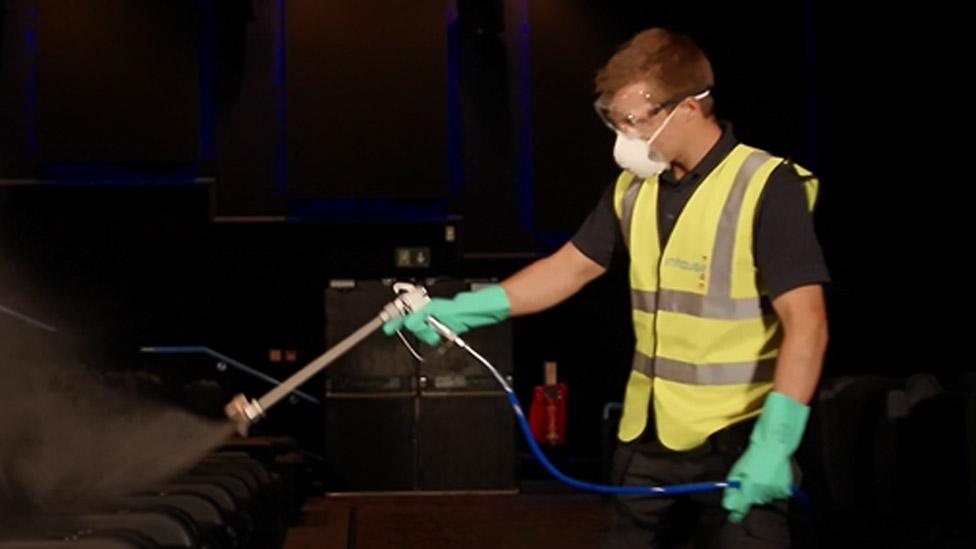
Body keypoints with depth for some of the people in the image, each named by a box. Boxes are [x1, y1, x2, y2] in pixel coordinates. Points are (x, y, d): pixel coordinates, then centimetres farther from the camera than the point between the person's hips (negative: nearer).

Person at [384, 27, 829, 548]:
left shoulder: (767, 189, -16)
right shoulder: (633, 187, 6)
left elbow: (806, 325, -21)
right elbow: (571, 267, 14)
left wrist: (775, 442, -30)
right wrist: (458, 311, 6)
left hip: (736, 442, -7)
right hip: (648, 436, 7)